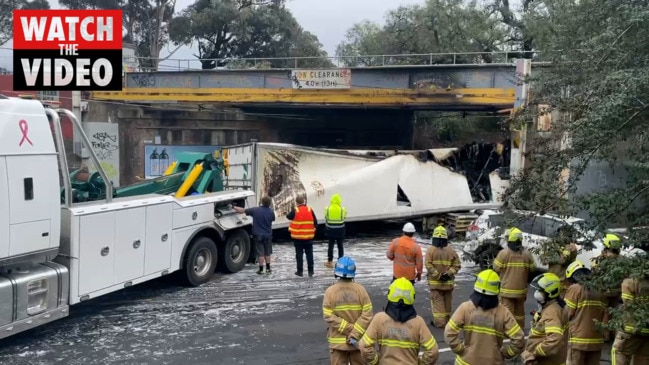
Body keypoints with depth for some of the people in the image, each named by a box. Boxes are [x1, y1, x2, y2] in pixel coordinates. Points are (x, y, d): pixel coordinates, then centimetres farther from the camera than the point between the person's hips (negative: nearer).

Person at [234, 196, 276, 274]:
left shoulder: (255, 210, -13)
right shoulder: (271, 211, -10)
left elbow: (242, 211, -6)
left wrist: (235, 208, 12)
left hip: (258, 235, -1)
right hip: (268, 235, 1)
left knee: (260, 253, 3)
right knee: (267, 253, 15)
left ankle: (261, 269, 6)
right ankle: (268, 268, 21)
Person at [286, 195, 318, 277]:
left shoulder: (295, 211, -10)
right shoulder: (310, 210, -3)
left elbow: (288, 216, 6)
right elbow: (315, 222, 0)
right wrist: (313, 229, 13)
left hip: (298, 236, -2)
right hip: (309, 236, 2)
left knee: (299, 254, 5)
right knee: (309, 253, 11)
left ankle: (300, 271, 6)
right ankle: (310, 271, 11)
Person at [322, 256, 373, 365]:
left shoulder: (330, 291, -11)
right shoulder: (360, 289, -8)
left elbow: (329, 317, -15)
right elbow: (367, 314, -14)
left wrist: (350, 329, -13)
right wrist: (355, 333, -15)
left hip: (338, 341, -1)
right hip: (359, 339, 1)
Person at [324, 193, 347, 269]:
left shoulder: (327, 209, -8)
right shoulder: (342, 209, -10)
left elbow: (326, 219, 1)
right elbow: (344, 218, -4)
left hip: (331, 229, 0)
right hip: (340, 230, 0)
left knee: (331, 245, 7)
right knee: (340, 245, 9)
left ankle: (330, 262, 10)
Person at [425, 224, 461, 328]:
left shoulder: (431, 250, -10)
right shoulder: (451, 250, -1)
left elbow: (428, 265, -18)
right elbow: (457, 265, -5)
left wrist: (437, 275, -16)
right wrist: (448, 274, -10)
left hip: (435, 282, -3)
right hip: (448, 282, 3)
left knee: (437, 302, 2)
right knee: (447, 302, 16)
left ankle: (439, 322, -1)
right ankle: (446, 320, 27)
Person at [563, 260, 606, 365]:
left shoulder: (574, 289, -8)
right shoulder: (599, 291, 7)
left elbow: (567, 314, -6)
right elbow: (604, 315, 9)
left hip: (578, 340, -5)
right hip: (596, 340, 5)